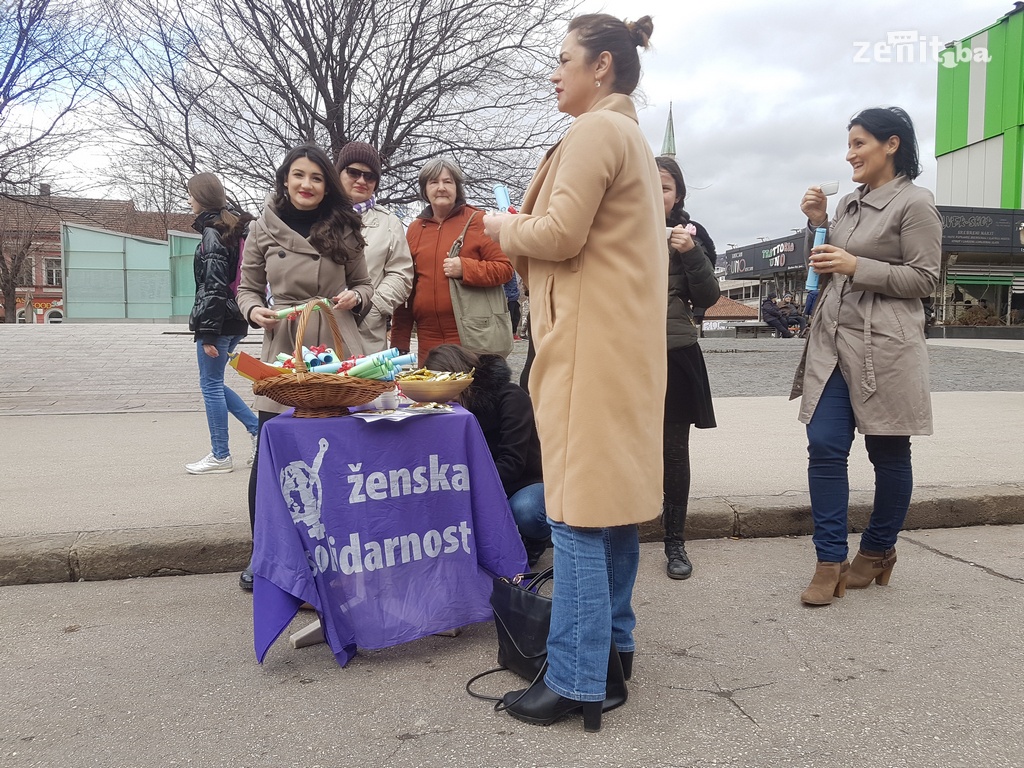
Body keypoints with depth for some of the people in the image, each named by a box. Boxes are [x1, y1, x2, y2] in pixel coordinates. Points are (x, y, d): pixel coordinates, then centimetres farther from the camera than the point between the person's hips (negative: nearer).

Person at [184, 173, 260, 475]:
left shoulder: (212, 234, -13)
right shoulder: (234, 228, 13)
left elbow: (213, 288, -18)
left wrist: (208, 333, -18)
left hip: (219, 319, -9)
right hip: (236, 320, 9)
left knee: (211, 385, 1)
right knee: (213, 382, 18)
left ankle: (220, 456, 9)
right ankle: (258, 429, 16)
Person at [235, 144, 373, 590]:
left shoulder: (344, 230, 8)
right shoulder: (263, 230, 6)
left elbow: (364, 285, 15)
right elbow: (247, 288, 12)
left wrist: (355, 297, -6)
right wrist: (253, 311, -9)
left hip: (337, 353, 1)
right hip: (282, 352, 0)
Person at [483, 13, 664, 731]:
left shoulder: (595, 131, -9)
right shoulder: (633, 136, 23)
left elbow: (560, 235, -17)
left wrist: (506, 226, 1)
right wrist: (524, 226, 17)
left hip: (589, 345, -10)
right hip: (626, 341, 10)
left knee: (578, 511, -7)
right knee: (614, 500, 13)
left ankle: (577, 681, 2)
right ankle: (613, 649, 25)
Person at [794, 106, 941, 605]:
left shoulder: (914, 203, -4)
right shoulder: (849, 203, 15)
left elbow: (924, 279, -8)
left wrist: (857, 266, -16)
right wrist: (816, 224, 4)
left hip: (885, 345, -6)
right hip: (832, 340, 6)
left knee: (889, 454, 7)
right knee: (824, 447, -3)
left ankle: (878, 551, 26)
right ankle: (830, 563, 2)